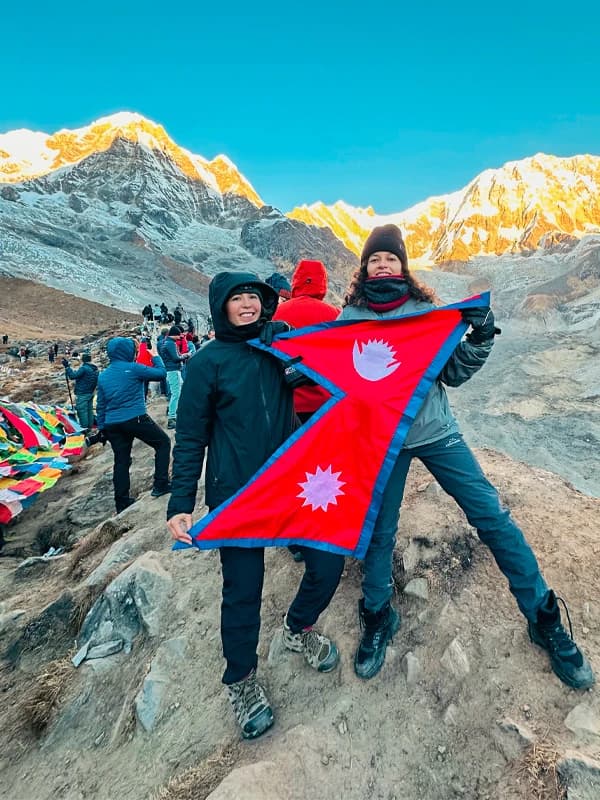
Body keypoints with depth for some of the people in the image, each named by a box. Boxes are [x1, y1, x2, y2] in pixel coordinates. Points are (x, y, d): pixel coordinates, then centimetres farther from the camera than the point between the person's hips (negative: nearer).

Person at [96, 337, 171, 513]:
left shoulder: (103, 375, 13)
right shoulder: (133, 368, -7)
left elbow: (101, 405, 15)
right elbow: (161, 373, 0)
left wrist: (102, 427, 21)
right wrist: (156, 356, 17)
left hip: (112, 425, 7)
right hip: (136, 419, -6)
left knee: (121, 461, 12)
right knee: (163, 442, 10)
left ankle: (122, 502, 18)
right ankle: (161, 485, 6)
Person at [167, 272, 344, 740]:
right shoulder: (209, 362, -5)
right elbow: (191, 438, -4)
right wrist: (180, 503, -9)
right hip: (236, 493, -3)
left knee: (329, 561, 5)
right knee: (243, 589, 6)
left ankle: (298, 630, 38)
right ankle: (241, 680, 36)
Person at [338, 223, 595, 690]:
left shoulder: (427, 309, 1)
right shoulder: (351, 316, 2)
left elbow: (454, 374, 2)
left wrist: (480, 337, -14)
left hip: (436, 430, 0)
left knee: (492, 516, 0)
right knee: (378, 530, 8)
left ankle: (544, 619, 22)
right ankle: (378, 618, 33)